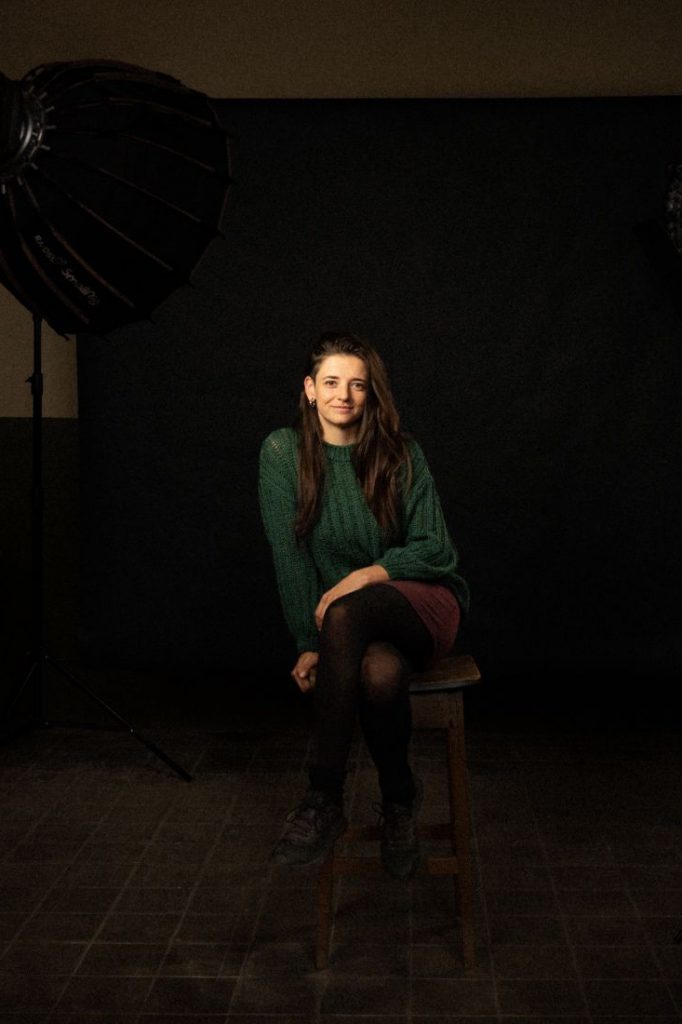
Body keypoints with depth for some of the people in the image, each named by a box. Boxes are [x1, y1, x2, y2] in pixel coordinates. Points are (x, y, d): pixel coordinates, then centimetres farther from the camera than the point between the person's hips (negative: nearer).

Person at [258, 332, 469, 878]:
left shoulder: (400, 453, -3)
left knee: (345, 615, -36)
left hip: (421, 598, -1)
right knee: (379, 672, -37)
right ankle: (399, 796, -11)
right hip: (351, 621, 1)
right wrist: (309, 643, -11)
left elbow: (434, 547, -3)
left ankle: (325, 800, -31)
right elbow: (289, 555, -5)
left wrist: (370, 574, -20)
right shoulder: (283, 451, -1)